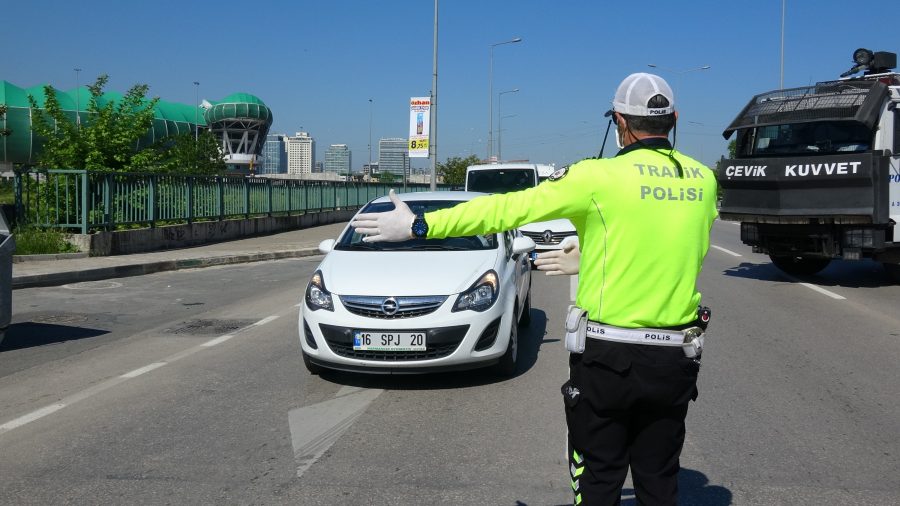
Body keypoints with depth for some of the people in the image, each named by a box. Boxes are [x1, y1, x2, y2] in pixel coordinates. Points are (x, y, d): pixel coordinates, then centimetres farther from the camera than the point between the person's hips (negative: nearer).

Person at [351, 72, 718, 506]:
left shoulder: (600, 177, -12)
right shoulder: (702, 180, 4)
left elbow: (505, 210, -11)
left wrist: (418, 226, -3)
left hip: (608, 356, -4)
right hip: (676, 359, 5)